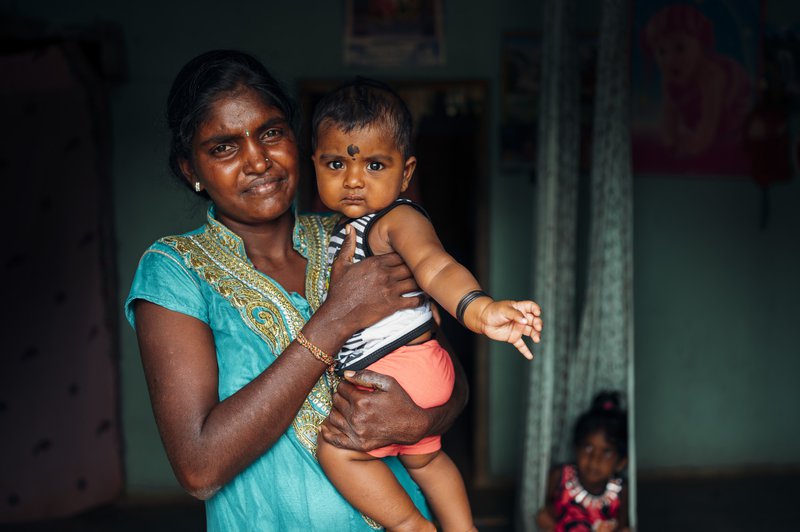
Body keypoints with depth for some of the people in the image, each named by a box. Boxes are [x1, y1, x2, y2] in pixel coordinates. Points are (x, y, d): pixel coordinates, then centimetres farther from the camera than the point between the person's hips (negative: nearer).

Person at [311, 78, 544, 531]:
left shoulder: (399, 219, -18)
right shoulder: (345, 228, 12)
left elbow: (434, 264, -39)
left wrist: (479, 310, -55)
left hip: (400, 367, -11)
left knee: (337, 448, -9)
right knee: (423, 457, 23)